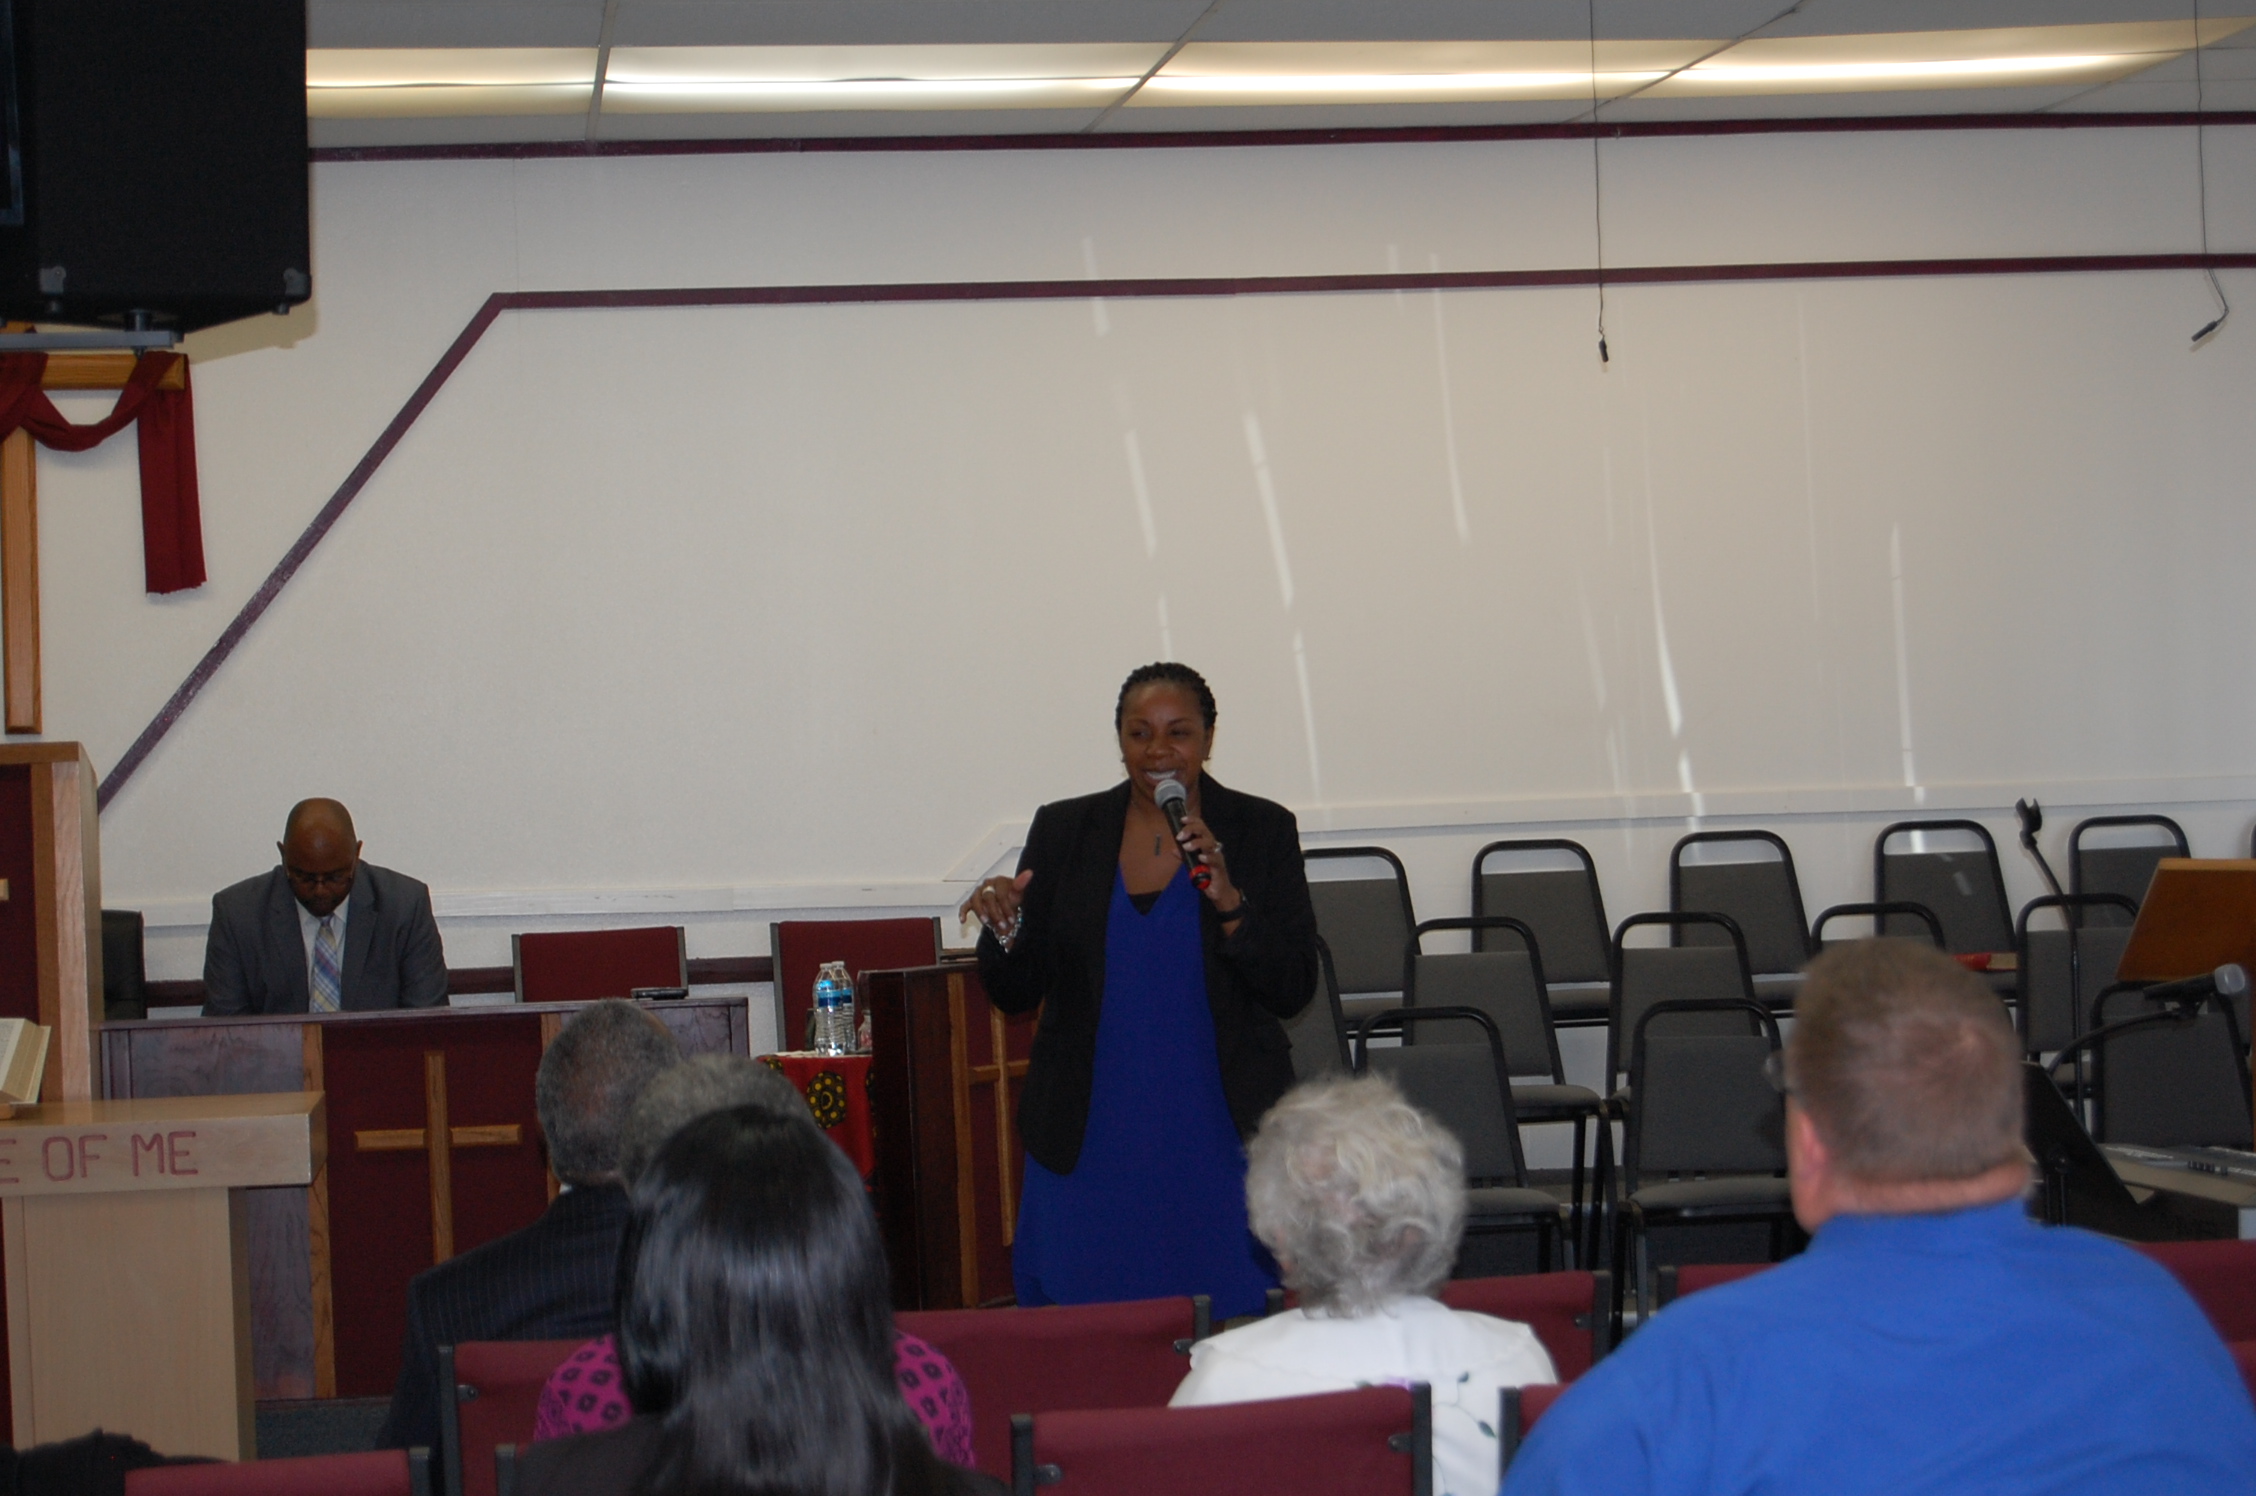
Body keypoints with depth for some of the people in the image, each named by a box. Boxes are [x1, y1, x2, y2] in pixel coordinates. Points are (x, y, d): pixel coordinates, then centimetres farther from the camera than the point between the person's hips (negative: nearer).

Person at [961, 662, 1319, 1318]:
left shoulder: (1261, 831, 2)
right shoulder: (1063, 832, 5)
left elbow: (1293, 991, -4)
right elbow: (1016, 994, 6)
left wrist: (1229, 900, -17)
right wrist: (1004, 932, -14)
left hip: (1219, 1135, -1)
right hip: (1092, 1139, 1)